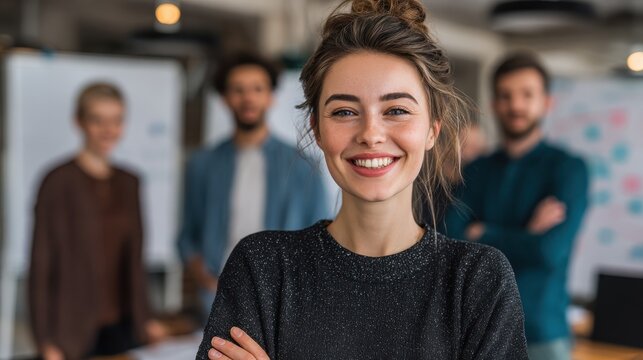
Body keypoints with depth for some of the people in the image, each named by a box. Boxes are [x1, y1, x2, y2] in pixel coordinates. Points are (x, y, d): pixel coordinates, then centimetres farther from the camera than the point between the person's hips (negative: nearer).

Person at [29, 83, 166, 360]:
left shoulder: (128, 183, 8)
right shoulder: (60, 182, -9)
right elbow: (41, 263, -9)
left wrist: (143, 319, 14)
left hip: (122, 327, 5)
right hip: (73, 331, -5)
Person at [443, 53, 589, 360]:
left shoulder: (568, 168, -5)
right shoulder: (477, 171, 6)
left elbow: (550, 251, -17)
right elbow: (449, 241, -7)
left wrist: (482, 235, -6)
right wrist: (525, 236, -15)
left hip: (540, 335, -3)